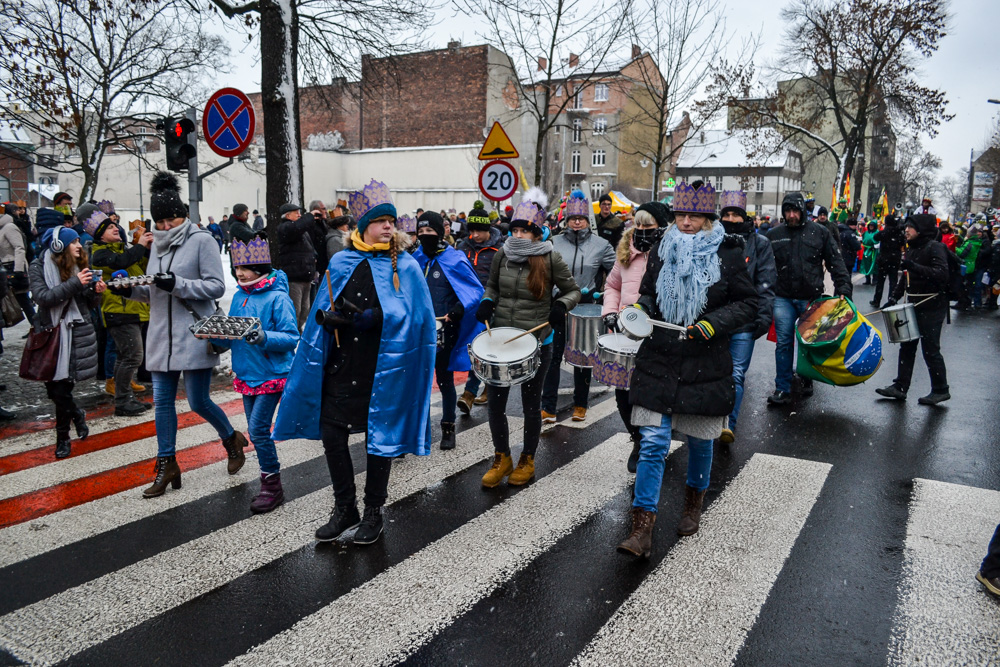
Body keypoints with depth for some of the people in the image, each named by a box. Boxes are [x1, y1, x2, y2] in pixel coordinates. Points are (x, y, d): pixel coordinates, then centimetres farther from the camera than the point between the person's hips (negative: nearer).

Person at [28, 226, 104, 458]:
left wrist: (96, 292, -10)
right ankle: (76, 414, 35)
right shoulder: (38, 267, -2)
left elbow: (89, 304, 11)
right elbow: (43, 297, -18)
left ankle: (63, 438, 17)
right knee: (53, 389, 4)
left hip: (75, 334, 1)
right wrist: (74, 283, -24)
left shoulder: (80, 266, 7)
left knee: (62, 389, 0)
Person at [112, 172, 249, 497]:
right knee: (162, 401, 8)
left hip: (194, 335, -6)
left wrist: (177, 284, -23)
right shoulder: (157, 244, 14)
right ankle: (166, 466, 20)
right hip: (161, 336, 7)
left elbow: (216, 286, -13)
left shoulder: (202, 240, -6)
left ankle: (232, 439, 26)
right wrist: (131, 290, 0)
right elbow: (155, 292, 19)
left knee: (198, 401, -2)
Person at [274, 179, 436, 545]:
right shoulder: (341, 263, 7)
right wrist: (328, 316, -13)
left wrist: (362, 317, -20)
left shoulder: (406, 267, -3)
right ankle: (345, 508, 26)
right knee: (331, 435, 6)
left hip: (384, 370, -3)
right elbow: (323, 312, 10)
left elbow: (406, 316, -13)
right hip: (341, 366, 3)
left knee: (379, 438, 7)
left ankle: (374, 513, 26)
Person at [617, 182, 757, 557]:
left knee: (699, 441, 15)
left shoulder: (728, 256, -3)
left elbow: (748, 304, 0)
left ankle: (694, 500, 42)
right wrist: (639, 310, -6)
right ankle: (642, 528, 0)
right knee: (653, 443, -4)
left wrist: (713, 325, -16)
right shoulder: (660, 252, 5)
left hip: (705, 366, -1)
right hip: (659, 362, 1)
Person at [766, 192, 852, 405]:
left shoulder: (819, 233, 3)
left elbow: (835, 263, 4)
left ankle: (807, 379, 32)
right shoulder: (774, 235, 5)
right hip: (783, 299, 0)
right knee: (784, 343, -1)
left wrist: (843, 289, -6)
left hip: (811, 298, 0)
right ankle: (782, 389, 3)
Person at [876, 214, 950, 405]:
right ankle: (900, 387, 15)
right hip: (915, 305, 8)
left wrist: (914, 267, -33)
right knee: (907, 346, 10)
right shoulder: (912, 249, 13)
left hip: (932, 307, -8)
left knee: (930, 349, -3)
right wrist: (894, 297, 13)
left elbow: (942, 274, -26)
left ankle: (940, 390, 11)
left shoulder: (935, 247, -13)